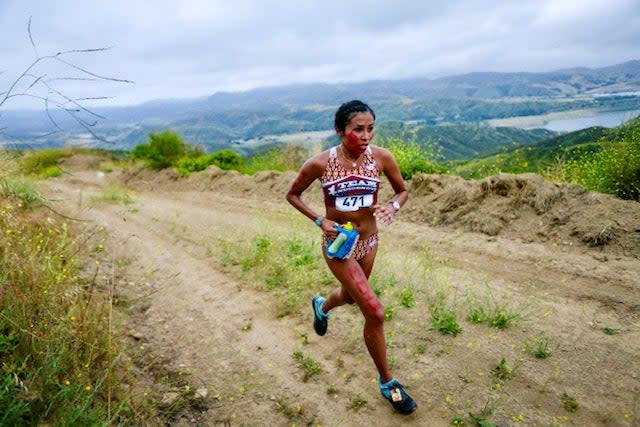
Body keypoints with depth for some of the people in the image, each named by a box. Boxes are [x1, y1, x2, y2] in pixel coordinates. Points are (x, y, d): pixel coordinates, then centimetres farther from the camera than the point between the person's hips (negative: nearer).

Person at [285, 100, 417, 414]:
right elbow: (292, 195, -3)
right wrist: (319, 220, -16)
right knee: (375, 312, -11)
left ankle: (321, 306, 67)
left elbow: (403, 190, 3)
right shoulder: (320, 164, -19)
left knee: (351, 295, 28)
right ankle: (386, 381, 14)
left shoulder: (382, 158, -13)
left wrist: (392, 206, -19)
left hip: (369, 241, 5)